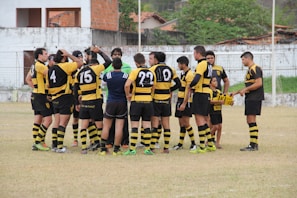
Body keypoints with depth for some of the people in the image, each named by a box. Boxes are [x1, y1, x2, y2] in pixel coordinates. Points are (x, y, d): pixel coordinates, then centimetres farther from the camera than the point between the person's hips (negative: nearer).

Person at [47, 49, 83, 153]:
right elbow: (80, 63, -9)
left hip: (55, 98, 7)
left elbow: (48, 86, 14)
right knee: (63, 123, -5)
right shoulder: (64, 66, -12)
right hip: (65, 98, -7)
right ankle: (60, 146, -9)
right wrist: (69, 55, -4)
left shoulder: (50, 69, 10)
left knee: (57, 122, 13)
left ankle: (55, 145, 13)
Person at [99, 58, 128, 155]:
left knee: (106, 126, 8)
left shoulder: (108, 75, -4)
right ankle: (116, 149, 1)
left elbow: (103, 78, 18)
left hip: (110, 102, 0)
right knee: (119, 127, 0)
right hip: (122, 103, 0)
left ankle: (103, 148, 6)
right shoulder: (125, 76, -6)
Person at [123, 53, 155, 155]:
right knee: (147, 125, 7)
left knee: (134, 125, -1)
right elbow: (153, 88, 10)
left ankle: (132, 149, -3)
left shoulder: (135, 72, -11)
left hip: (136, 101, -4)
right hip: (148, 101, 4)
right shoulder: (151, 73, 4)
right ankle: (147, 148, 6)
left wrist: (128, 95, -5)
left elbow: (127, 85, -21)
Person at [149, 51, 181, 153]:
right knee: (166, 124, 7)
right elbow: (178, 84, 7)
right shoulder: (170, 70, 7)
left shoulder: (153, 69, -7)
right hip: (167, 100, 4)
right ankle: (166, 147, 7)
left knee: (154, 124, -2)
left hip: (156, 99, -4)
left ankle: (152, 147, -5)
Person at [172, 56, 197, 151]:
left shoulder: (189, 74, -14)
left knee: (186, 123, -10)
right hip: (180, 101, 9)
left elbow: (188, 90, -19)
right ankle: (180, 143, 13)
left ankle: (193, 143, -3)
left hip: (186, 102, -9)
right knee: (181, 123, 10)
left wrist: (184, 104, -22)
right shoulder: (182, 73, 16)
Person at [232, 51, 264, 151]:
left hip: (254, 98, -11)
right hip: (250, 98, 11)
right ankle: (254, 144, 14)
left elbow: (259, 83, -21)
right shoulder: (250, 69, 20)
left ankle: (252, 145, -12)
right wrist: (237, 92, 24)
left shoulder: (255, 69, -12)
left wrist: (245, 90, -15)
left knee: (251, 121, -11)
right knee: (250, 121, 11)